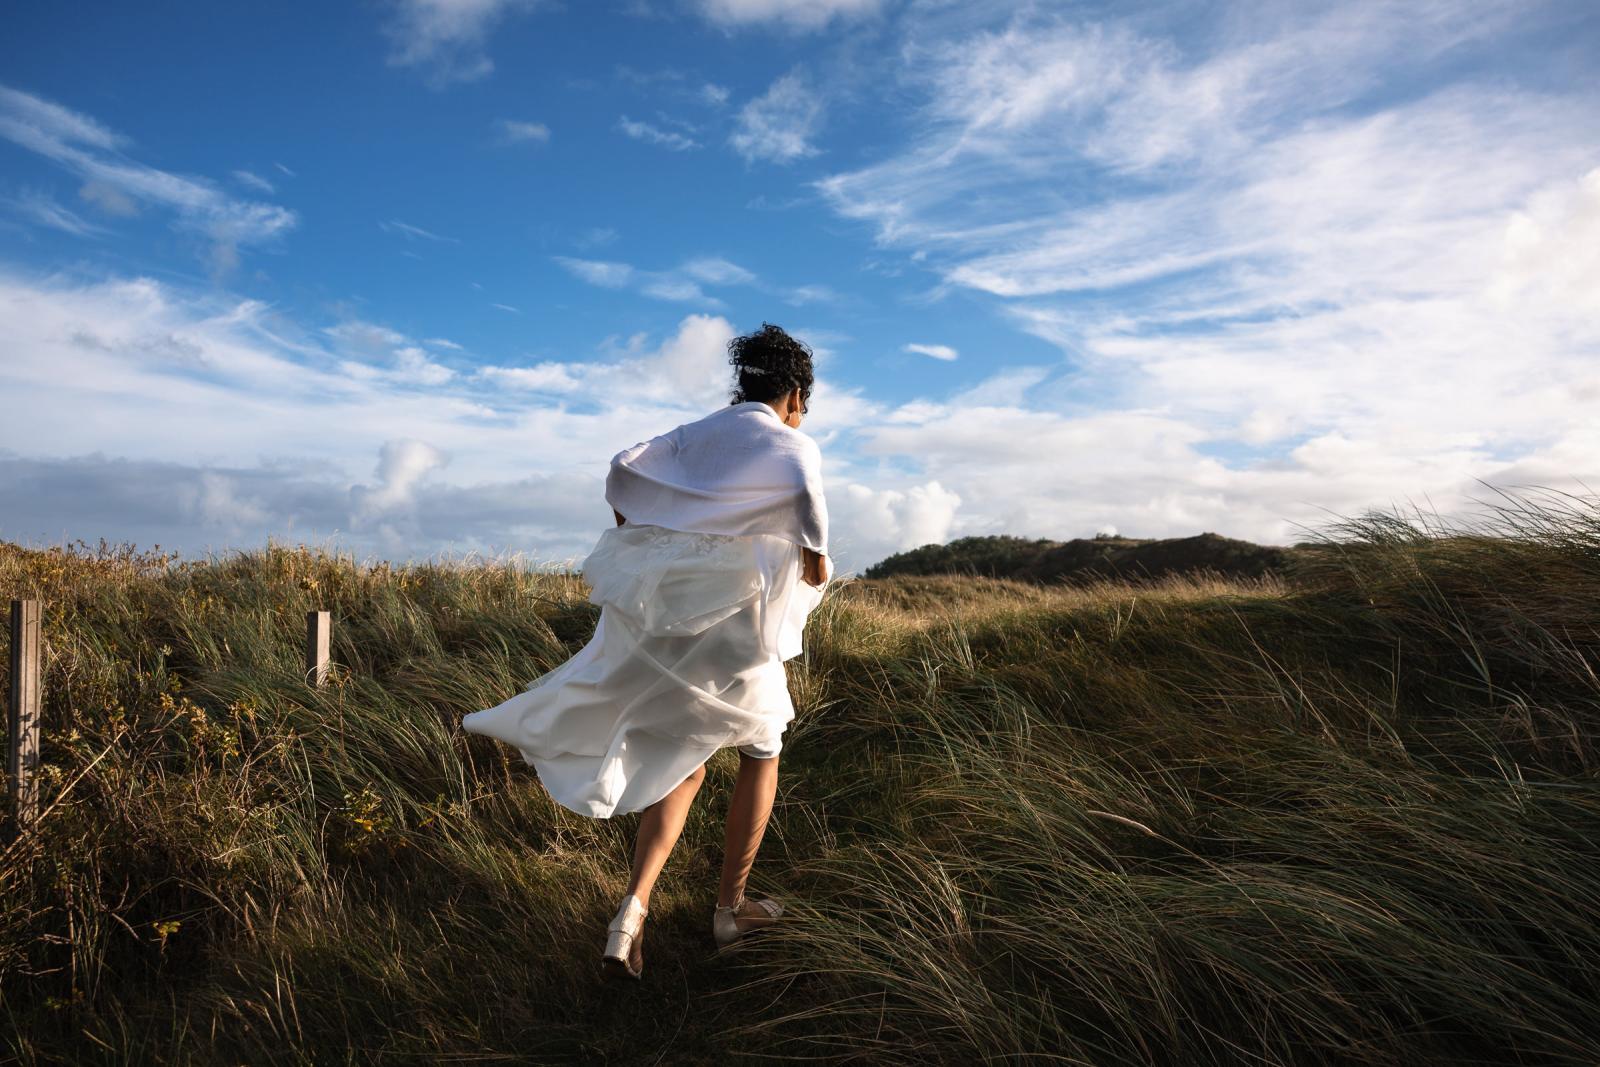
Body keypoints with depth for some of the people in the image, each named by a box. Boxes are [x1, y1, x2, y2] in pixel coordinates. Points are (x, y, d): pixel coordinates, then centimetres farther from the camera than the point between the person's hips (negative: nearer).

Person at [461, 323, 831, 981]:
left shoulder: (696, 435, 15)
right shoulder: (791, 442, -1)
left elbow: (624, 468, 4)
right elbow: (805, 487, -24)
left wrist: (632, 546, 14)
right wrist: (818, 554, -8)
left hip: (668, 617, 5)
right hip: (736, 618, -5)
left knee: (684, 765, 15)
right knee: (761, 751, 19)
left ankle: (631, 915, -1)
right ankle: (731, 907, 26)